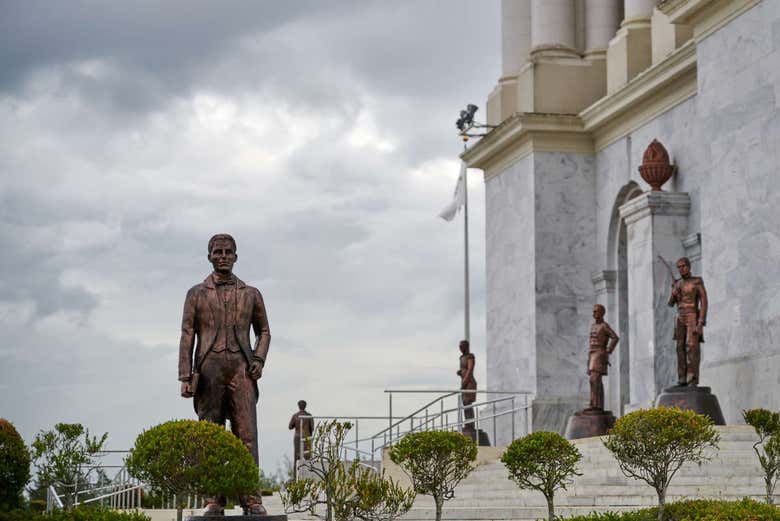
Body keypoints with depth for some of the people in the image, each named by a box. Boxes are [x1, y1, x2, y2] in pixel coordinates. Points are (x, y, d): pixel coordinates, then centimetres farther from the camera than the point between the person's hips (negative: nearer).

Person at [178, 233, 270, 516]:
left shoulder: (251, 294, 17)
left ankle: (251, 499, -11)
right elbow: (187, 335, 7)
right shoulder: (196, 293, 12)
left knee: (246, 433, -9)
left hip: (241, 368, 1)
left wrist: (259, 360, 4)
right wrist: (185, 377, -2)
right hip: (209, 368, 0)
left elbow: (263, 331, 23)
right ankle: (214, 500, -1)